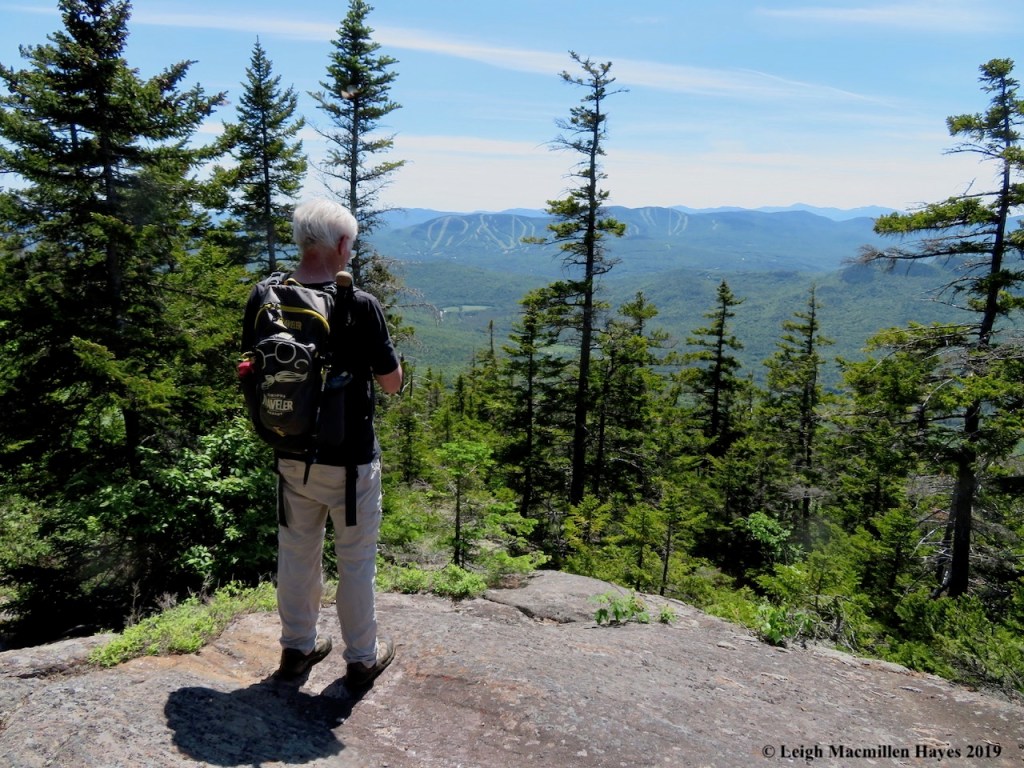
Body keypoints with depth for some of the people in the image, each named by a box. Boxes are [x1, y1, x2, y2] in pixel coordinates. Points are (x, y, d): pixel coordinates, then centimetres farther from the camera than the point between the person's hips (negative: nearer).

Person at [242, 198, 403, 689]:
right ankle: (362, 658, 27)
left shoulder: (263, 301, -5)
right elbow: (392, 383, -9)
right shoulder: (360, 305, -19)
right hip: (349, 459, -4)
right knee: (356, 560, 12)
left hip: (291, 455, 5)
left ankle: (297, 648, 36)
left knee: (296, 553, 20)